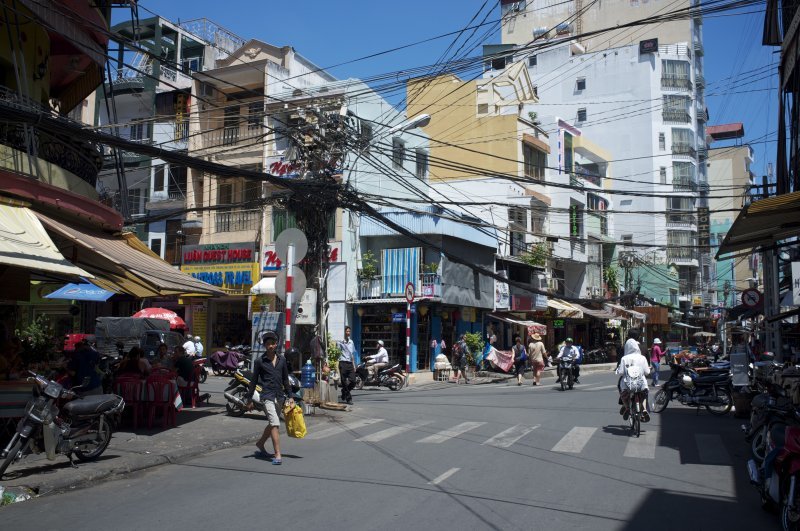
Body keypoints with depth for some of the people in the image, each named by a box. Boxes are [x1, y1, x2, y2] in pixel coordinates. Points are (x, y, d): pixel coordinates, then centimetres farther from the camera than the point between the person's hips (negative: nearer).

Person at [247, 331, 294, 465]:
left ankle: (260, 444, 41)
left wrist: (290, 396, 13)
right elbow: (254, 381, 3)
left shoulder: (281, 360, 9)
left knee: (272, 424, 18)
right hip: (267, 395, -5)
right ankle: (277, 455, -12)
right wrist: (249, 399, 3)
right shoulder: (260, 361, -2)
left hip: (279, 395, 5)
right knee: (275, 424, -14)